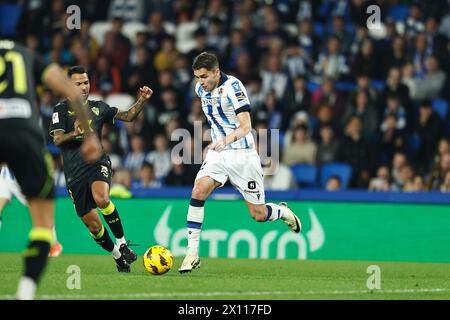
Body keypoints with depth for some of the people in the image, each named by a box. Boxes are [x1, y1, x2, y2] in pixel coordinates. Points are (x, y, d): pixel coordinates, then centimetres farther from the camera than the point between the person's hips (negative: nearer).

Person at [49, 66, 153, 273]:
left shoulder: (98, 107, 15)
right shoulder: (62, 109, 4)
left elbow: (128, 116, 18)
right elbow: (57, 140, -8)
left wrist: (142, 100, 1)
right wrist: (75, 133, -28)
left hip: (98, 163, 0)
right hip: (75, 172, 0)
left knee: (101, 198, -34)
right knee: (93, 226, 0)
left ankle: (122, 243, -20)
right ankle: (117, 256, 24)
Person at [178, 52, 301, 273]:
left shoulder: (232, 87, -17)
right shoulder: (201, 89, 4)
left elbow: (245, 126, -24)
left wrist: (226, 140, -41)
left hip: (241, 153, -5)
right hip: (217, 153, 5)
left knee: (258, 214, 0)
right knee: (198, 191, -21)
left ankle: (282, 212, 37)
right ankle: (192, 253, -19)